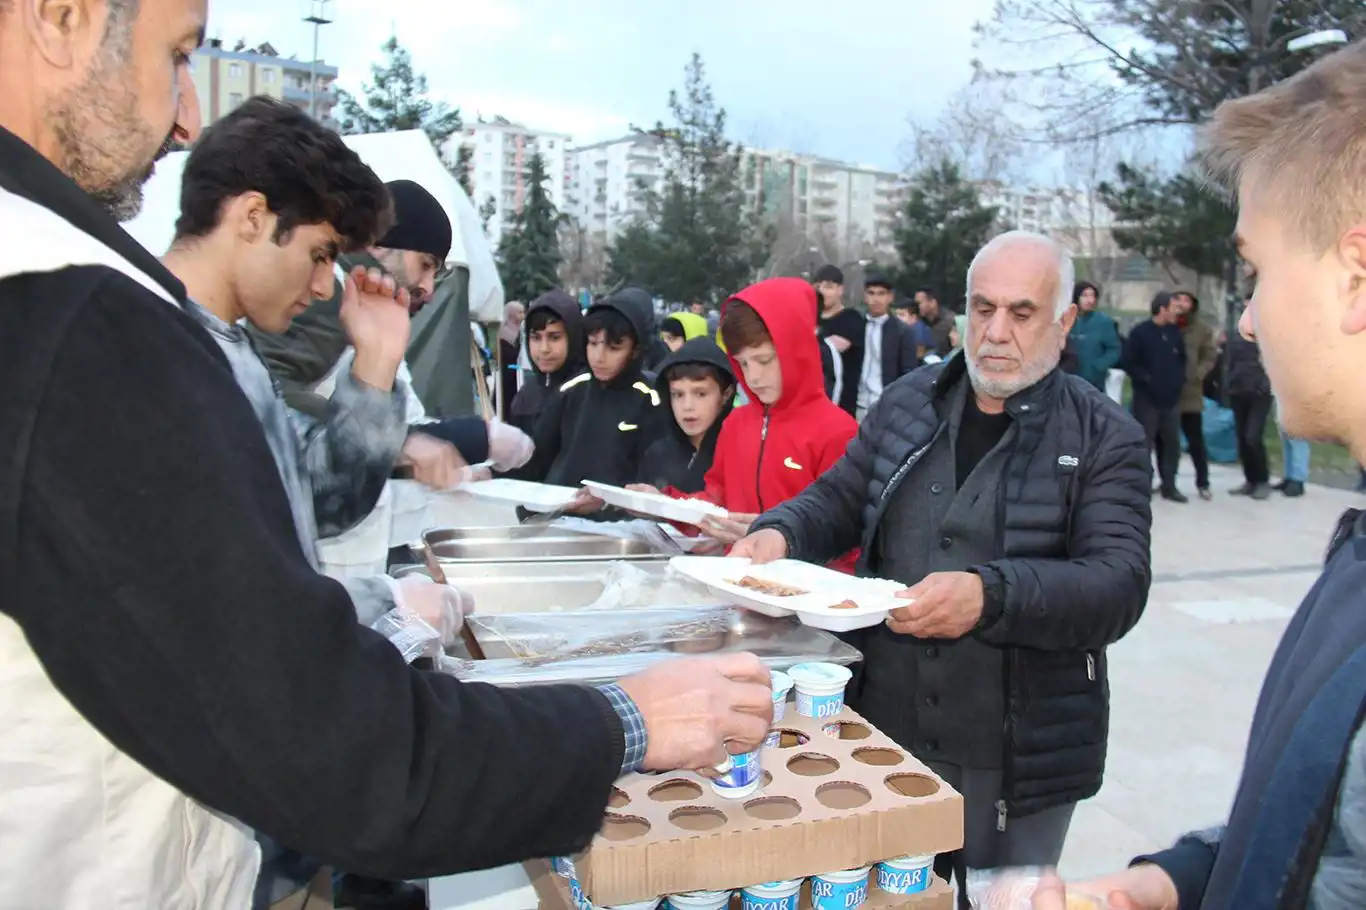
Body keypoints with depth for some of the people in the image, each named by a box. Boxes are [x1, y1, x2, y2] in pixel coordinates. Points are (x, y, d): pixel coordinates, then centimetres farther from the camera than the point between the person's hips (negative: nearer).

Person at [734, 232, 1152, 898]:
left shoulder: (1105, 438, -6)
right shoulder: (908, 402, 6)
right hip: (880, 728, 4)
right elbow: (837, 500, 11)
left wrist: (990, 596, -34)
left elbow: (1119, 583, -16)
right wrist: (778, 532, -11)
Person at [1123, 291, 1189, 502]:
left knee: (1172, 443, 8)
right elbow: (1129, 362, -11)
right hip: (1147, 398, -6)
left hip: (1171, 398, 6)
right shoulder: (1140, 332, -8)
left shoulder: (1175, 332, 9)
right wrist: (1146, 379, -15)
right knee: (1144, 443, -2)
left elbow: (1182, 358, 20)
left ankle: (1169, 486, 17)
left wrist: (1179, 379, 6)